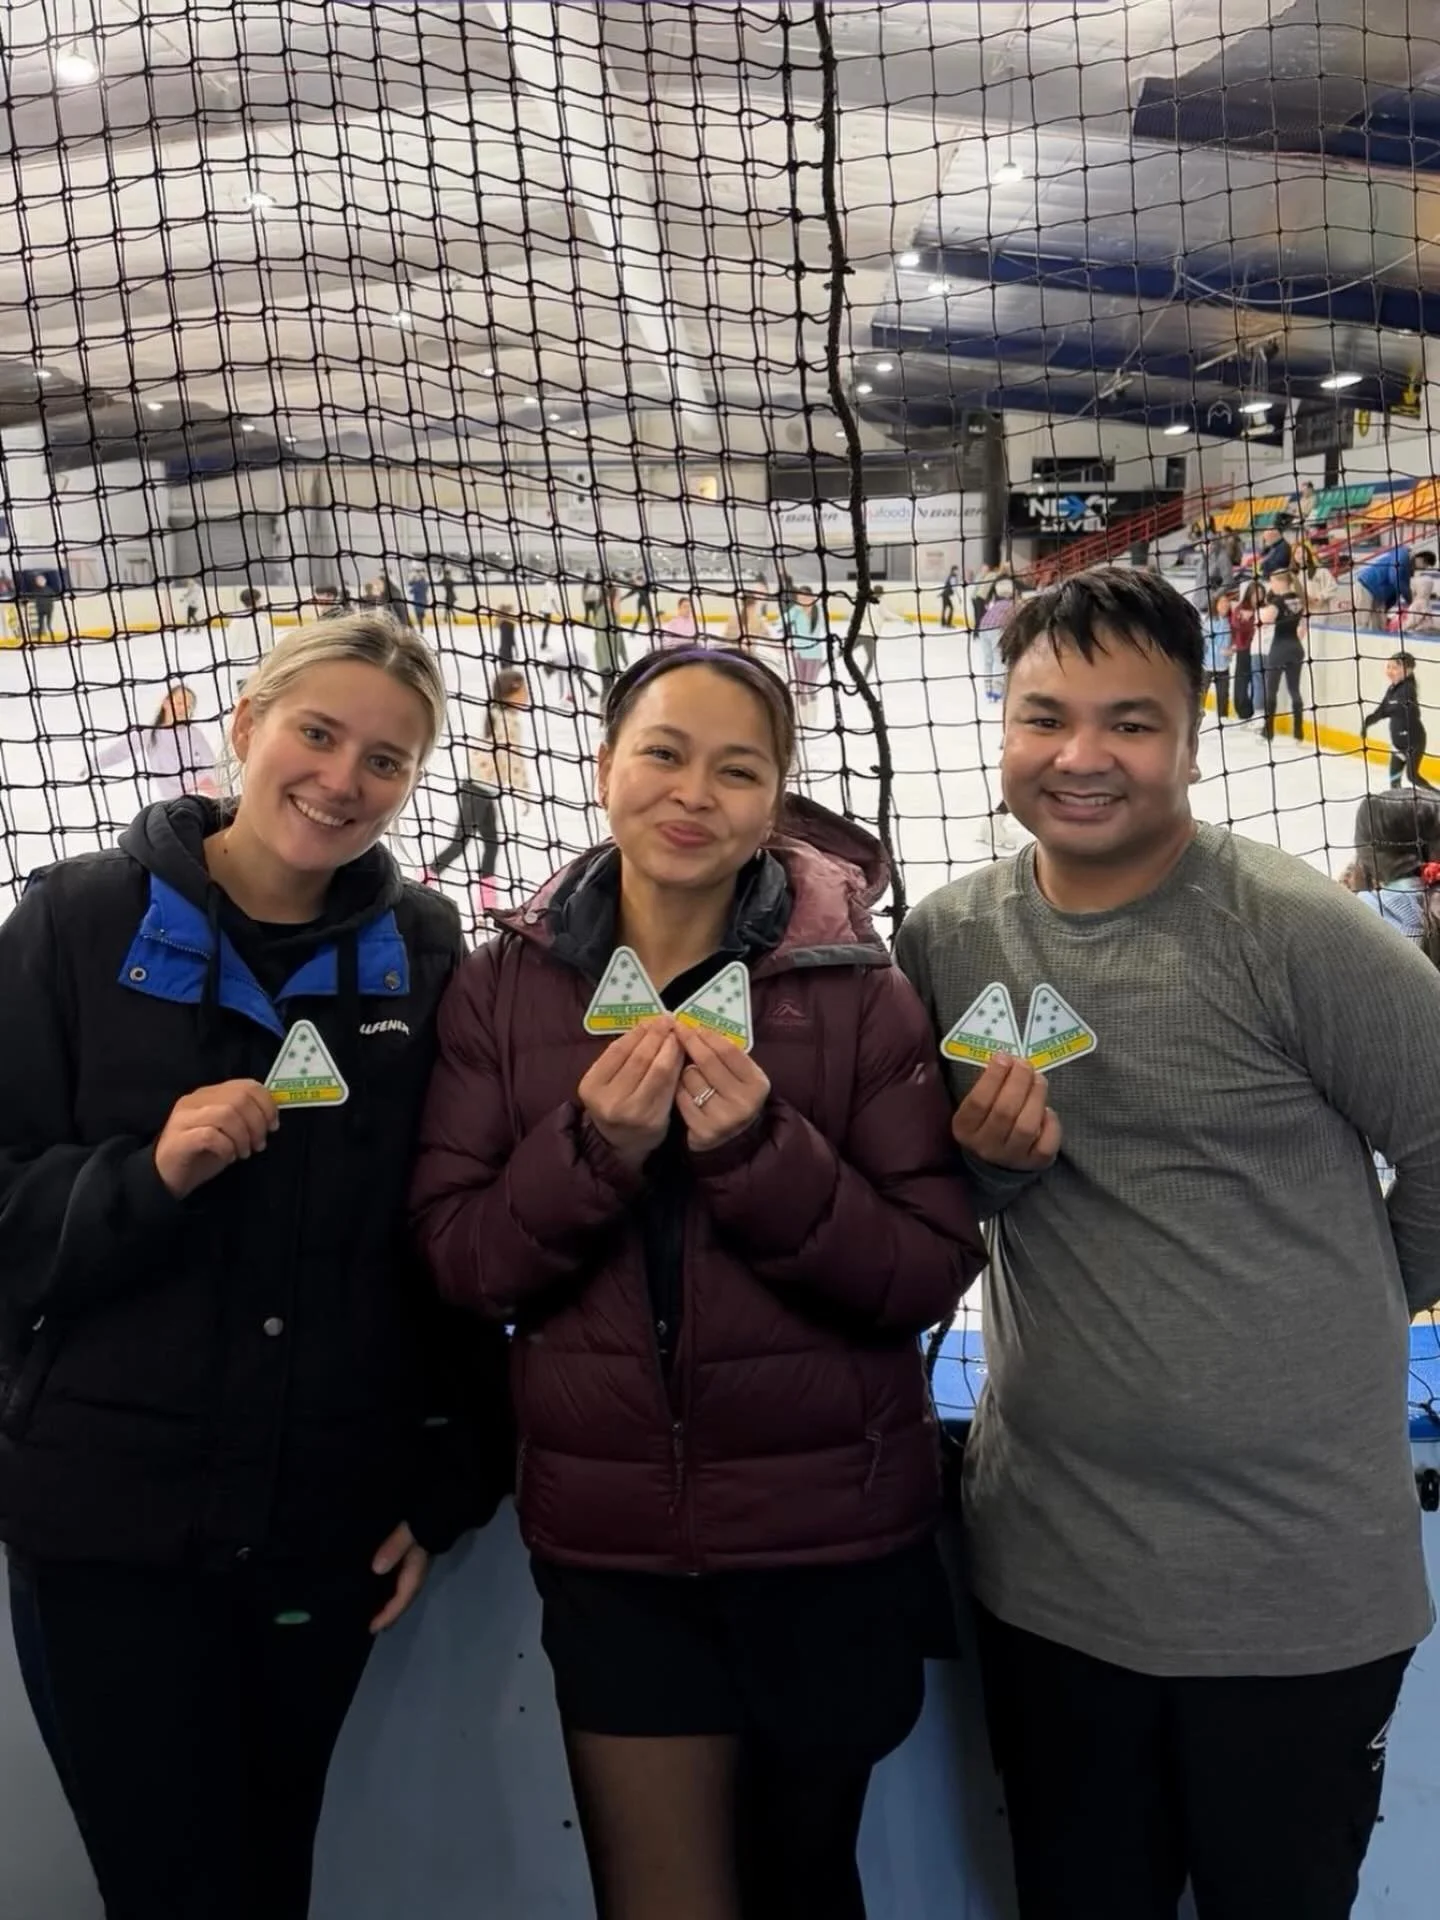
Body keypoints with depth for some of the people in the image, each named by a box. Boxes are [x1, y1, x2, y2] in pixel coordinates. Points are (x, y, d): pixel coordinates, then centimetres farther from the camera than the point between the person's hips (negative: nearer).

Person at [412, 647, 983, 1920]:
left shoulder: (858, 991, -9)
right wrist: (593, 1148, -22)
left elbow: (930, 1273, -11)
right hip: (610, 1543, 1)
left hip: (832, 1542, 0)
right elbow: (463, 1263, -5)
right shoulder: (503, 990, -2)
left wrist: (758, 1149, -25)